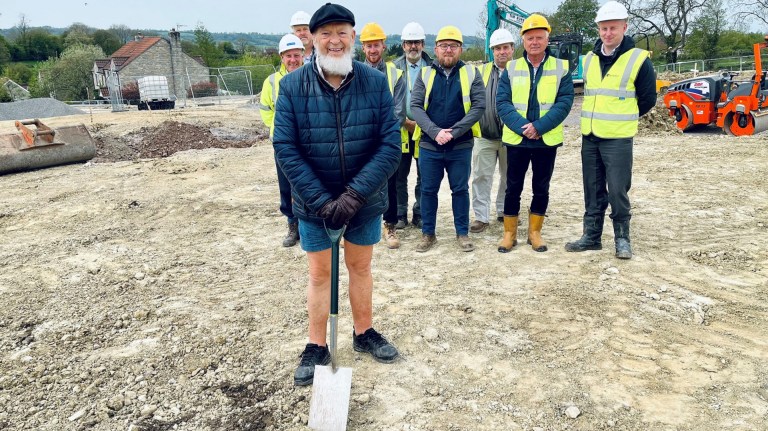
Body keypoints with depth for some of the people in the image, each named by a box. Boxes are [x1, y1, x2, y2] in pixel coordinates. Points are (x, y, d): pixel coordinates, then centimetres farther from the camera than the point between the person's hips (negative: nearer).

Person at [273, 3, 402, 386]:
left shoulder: (375, 83, -9)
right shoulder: (292, 86, -11)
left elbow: (390, 144, -13)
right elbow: (285, 148, -13)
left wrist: (354, 195, -21)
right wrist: (322, 200, -19)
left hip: (365, 201, 1)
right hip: (315, 203, -1)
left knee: (360, 267, 17)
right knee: (319, 274, 12)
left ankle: (364, 333, 37)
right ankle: (317, 347, 28)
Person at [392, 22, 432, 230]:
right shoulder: (395, 67, 6)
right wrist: (405, 120, -8)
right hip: (401, 128, 1)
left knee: (424, 175, 4)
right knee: (400, 174, 5)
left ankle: (420, 215, 15)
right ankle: (400, 215, 15)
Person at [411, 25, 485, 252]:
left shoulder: (471, 74, 2)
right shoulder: (425, 74, 4)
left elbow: (478, 106, -7)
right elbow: (415, 106, -4)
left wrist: (454, 131, -17)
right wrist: (435, 131, -18)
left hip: (461, 146, -1)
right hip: (429, 145, 1)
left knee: (460, 190, 9)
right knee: (428, 190, 9)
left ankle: (462, 233, 23)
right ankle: (428, 234, 23)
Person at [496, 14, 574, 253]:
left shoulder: (561, 68, 1)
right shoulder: (511, 68, 3)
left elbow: (564, 102, -7)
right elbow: (502, 102, -4)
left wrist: (539, 126, -18)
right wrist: (522, 126, -17)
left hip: (547, 141, 0)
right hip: (516, 139, 0)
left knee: (541, 188, 9)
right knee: (513, 188, 6)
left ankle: (534, 233, 23)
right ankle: (509, 233, 18)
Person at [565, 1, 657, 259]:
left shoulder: (638, 59, -7)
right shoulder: (589, 59, 9)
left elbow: (647, 100, 1)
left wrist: (623, 120, 10)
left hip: (618, 139, -5)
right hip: (589, 137, 5)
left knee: (617, 191, -3)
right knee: (593, 190, 11)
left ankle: (622, 238, 12)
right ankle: (591, 236, 20)